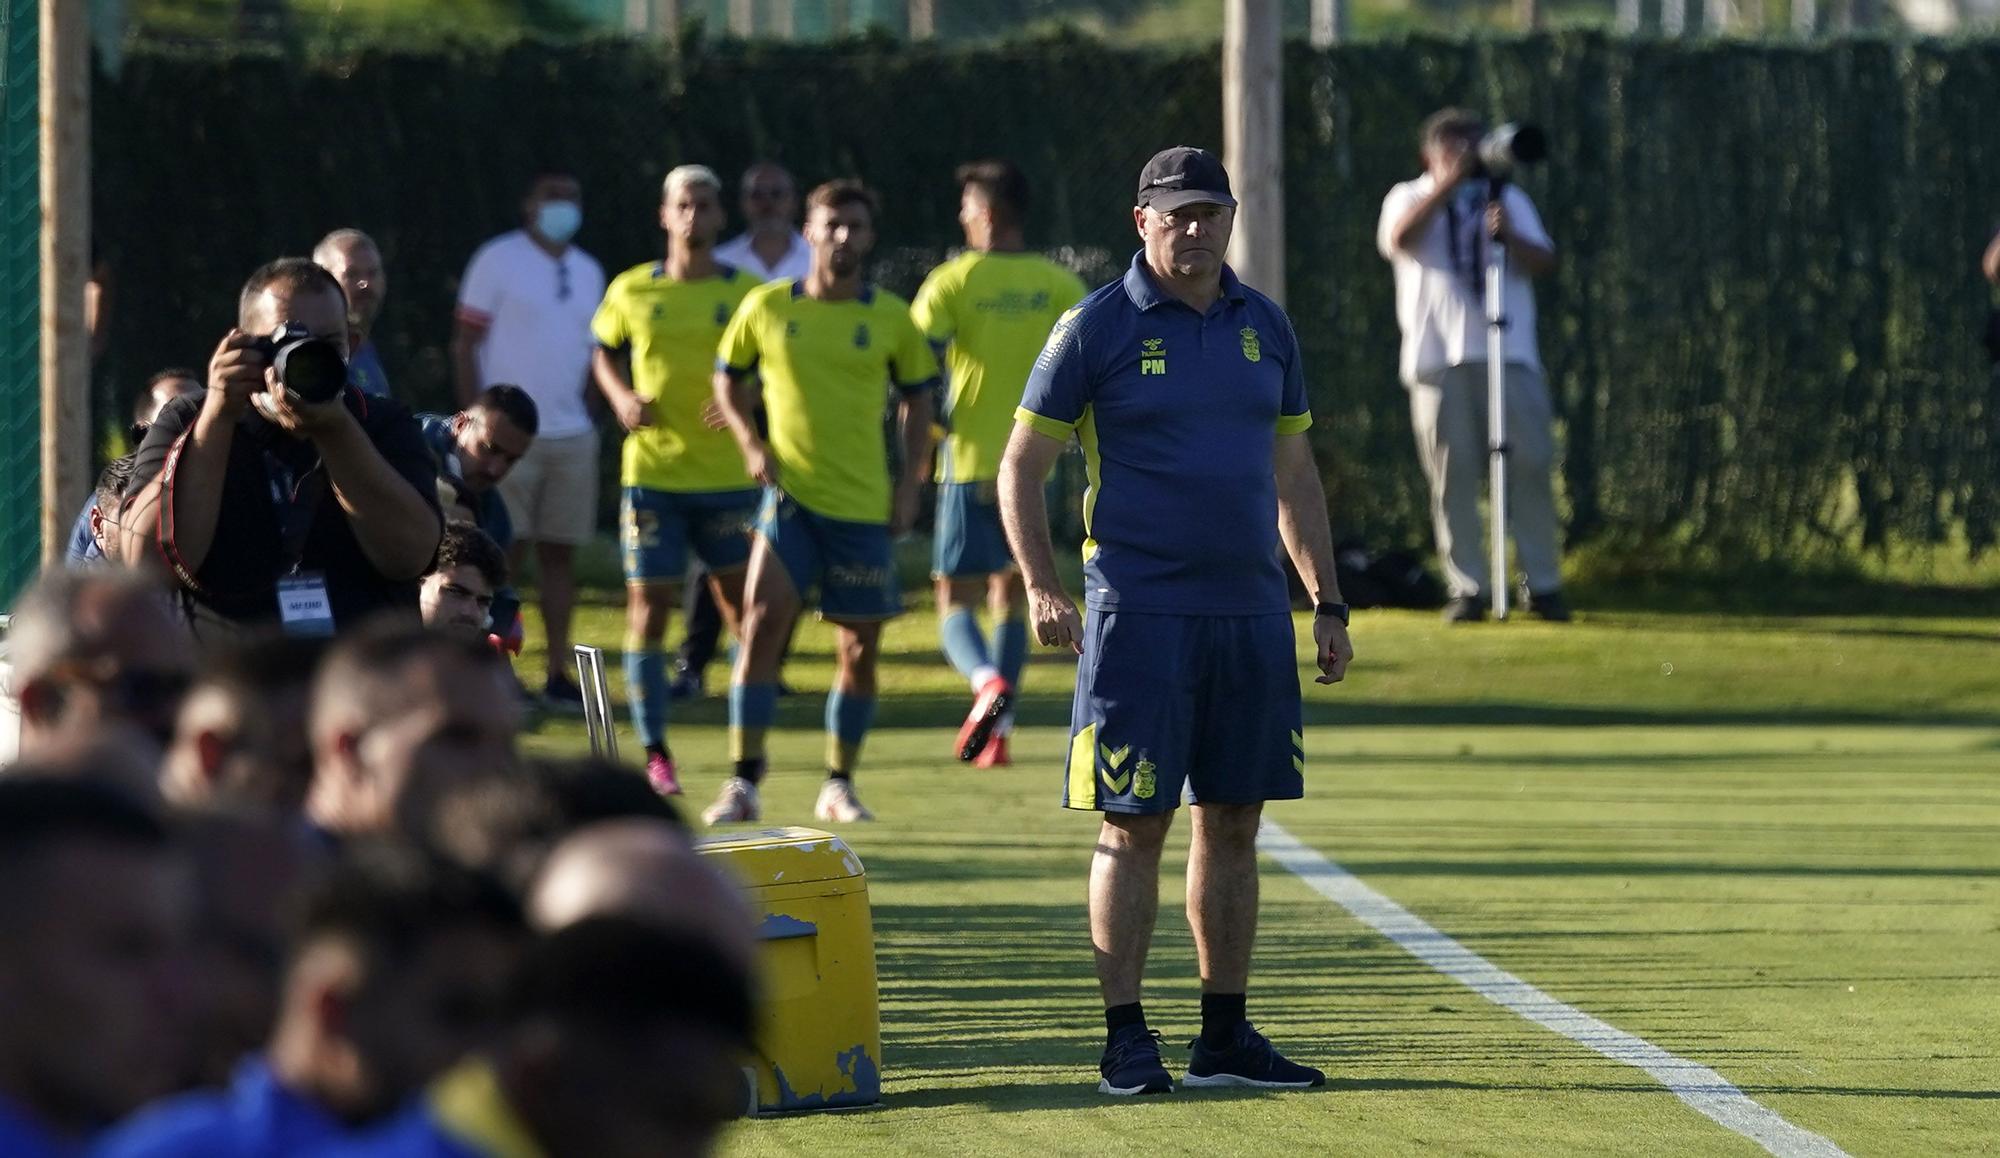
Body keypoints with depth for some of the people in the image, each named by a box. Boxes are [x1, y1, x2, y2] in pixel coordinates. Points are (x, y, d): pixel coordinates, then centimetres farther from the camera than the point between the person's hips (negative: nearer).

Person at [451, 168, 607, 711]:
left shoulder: (588, 272, 14)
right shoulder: (498, 260, -3)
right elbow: (465, 343, -5)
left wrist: (589, 414, 12)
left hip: (571, 436, 5)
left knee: (560, 552, 4)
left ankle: (558, 673, 7)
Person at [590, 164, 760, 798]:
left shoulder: (745, 292, 1)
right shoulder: (631, 292, 4)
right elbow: (606, 354, 17)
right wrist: (621, 397, -3)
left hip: (729, 476, 0)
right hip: (651, 472, 0)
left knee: (743, 605, 1)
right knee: (648, 608, -2)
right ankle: (655, 754, 5)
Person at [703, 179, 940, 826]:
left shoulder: (890, 318, 2)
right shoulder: (766, 307, 0)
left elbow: (917, 396, 13)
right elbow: (728, 377, 12)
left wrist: (911, 481, 4)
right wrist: (750, 442, -3)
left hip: (864, 505, 2)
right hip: (790, 494, -1)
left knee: (860, 650, 5)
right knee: (762, 621, -17)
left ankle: (839, 785, 20)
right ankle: (743, 782, -13)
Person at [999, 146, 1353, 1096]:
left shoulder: (1263, 328, 11)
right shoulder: (1099, 328, -3)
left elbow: (1295, 475, 19)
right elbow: (1020, 466, -1)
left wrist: (1326, 604, 15)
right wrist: (1042, 588, -12)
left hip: (1251, 615, 5)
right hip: (1139, 614, -5)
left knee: (1233, 822, 7)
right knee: (1135, 824, -4)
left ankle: (1225, 1037, 13)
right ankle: (1126, 1038, 0)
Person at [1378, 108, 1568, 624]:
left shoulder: (1507, 198, 18)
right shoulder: (1410, 198, 13)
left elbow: (1543, 262, 5)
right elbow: (1399, 238, -10)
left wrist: (1509, 236, -14)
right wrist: (1448, 184, -15)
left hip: (1509, 353, 1)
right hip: (1437, 356, -1)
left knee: (1530, 465, -4)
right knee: (1453, 474, -4)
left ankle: (1543, 585, 2)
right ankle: (1467, 588, 0)